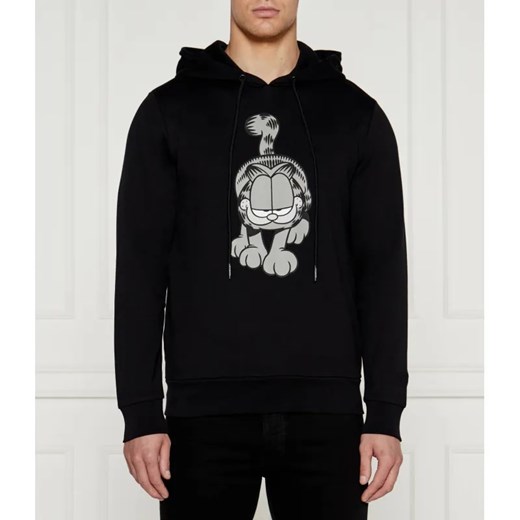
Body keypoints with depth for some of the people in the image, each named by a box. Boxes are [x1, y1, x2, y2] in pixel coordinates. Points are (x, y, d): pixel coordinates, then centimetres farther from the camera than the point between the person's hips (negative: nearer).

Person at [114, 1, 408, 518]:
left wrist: (385, 413, -1)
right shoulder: (169, 110, 5)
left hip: (326, 410, 1)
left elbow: (383, 269, 5)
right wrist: (141, 413, -4)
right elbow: (140, 268, 2)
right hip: (205, 410, -1)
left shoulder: (357, 114, 8)